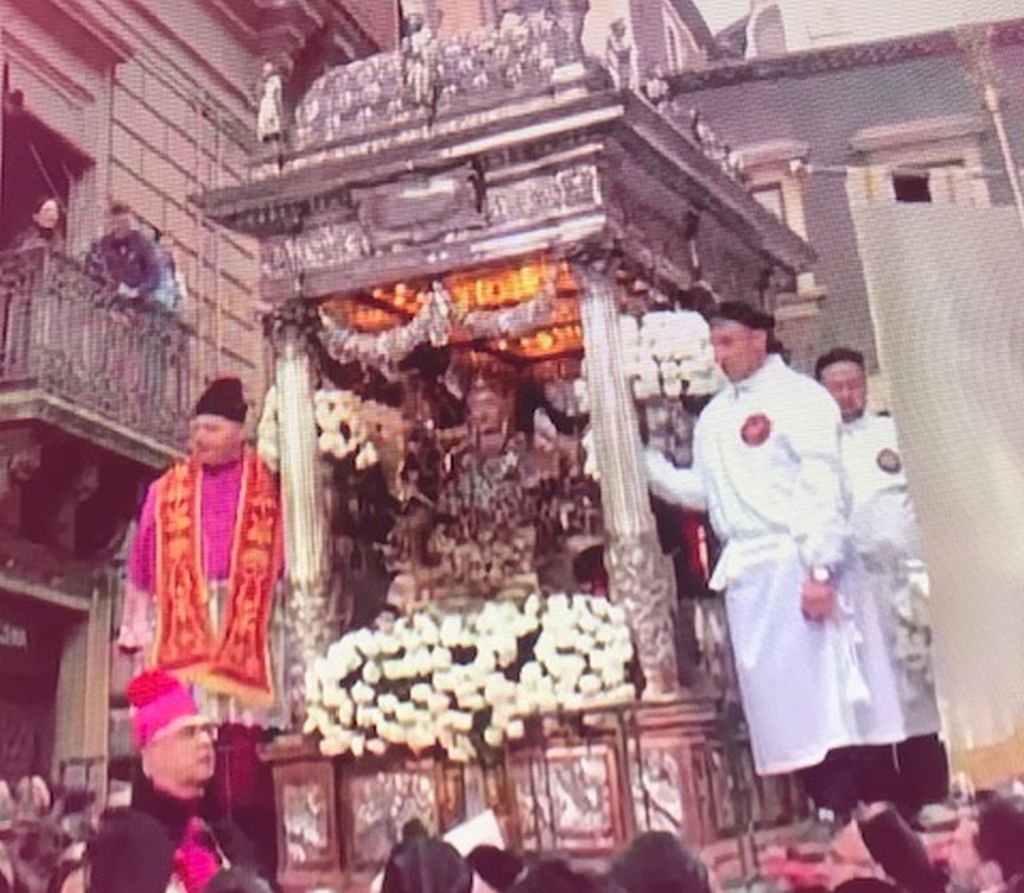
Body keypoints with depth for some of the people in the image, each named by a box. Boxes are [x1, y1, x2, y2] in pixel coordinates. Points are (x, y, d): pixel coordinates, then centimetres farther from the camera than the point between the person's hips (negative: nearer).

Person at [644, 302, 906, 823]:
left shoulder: (798, 396, -4)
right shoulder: (713, 416, 18)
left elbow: (823, 486, -11)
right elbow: (702, 491, 18)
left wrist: (821, 567, -19)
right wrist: (646, 465, 6)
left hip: (793, 561, -6)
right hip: (743, 570, 7)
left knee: (819, 687, -6)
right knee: (772, 696, 6)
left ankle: (849, 809, 1)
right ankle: (830, 809, 15)